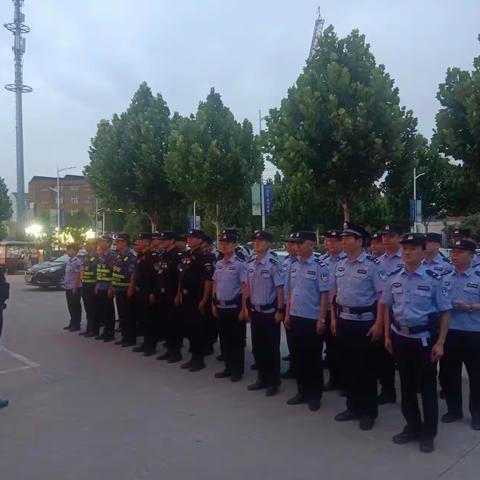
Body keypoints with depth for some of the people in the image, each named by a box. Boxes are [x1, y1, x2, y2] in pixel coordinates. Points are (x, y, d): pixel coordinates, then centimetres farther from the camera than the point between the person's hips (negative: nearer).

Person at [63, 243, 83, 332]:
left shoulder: (77, 261, -15)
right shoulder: (69, 260, 13)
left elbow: (78, 275, -18)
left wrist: (75, 287, -20)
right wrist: (66, 285, 16)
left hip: (74, 288, -9)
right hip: (68, 287, 9)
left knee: (75, 307, 0)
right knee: (70, 306, 15)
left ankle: (76, 325, 8)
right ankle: (72, 323, 26)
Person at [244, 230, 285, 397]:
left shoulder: (274, 263, -15)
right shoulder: (250, 263, 5)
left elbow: (280, 288, -14)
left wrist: (280, 310, -14)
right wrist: (247, 307, 12)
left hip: (270, 311, -6)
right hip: (255, 311, 6)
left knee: (271, 347, 4)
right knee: (257, 346, 14)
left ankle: (274, 382, 17)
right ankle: (263, 378, 28)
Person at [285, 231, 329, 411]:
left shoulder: (319, 267, -11)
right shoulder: (293, 265, 6)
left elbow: (324, 295, -11)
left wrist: (321, 319, -14)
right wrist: (287, 314, 10)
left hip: (312, 320, -6)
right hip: (296, 318, 6)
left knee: (313, 358, 5)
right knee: (297, 356, 13)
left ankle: (315, 395, 19)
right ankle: (302, 392, 27)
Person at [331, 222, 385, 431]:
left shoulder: (372, 265, -13)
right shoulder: (340, 265, 8)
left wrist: (378, 324, -16)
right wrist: (334, 318, 13)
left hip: (365, 322, -6)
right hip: (344, 321, 6)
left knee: (367, 367, 5)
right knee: (348, 365, 14)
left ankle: (369, 412, 20)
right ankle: (353, 407, 29)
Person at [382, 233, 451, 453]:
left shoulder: (434, 278, -13)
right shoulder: (393, 277, 0)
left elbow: (445, 312, -8)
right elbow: (387, 308, 11)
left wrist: (440, 343, -10)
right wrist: (387, 335, 9)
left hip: (424, 338, -4)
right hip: (400, 337, 4)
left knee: (427, 386, 9)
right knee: (406, 384, 16)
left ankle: (428, 434, 27)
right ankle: (412, 427, 35)